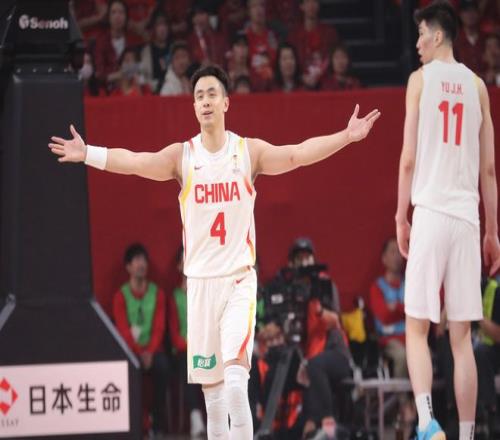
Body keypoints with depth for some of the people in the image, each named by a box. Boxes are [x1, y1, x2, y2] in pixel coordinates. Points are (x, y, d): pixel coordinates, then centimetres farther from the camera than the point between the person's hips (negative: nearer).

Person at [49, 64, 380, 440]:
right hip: (200, 281, 2)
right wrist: (87, 153, -22)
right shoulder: (182, 156, 2)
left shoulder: (249, 151, 0)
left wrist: (347, 137, -22)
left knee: (236, 377, -18)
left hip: (240, 280, -2)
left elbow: (298, 154, -10)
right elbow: (136, 162, -9)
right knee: (210, 384, 6)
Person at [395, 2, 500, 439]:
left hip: (430, 211, -3)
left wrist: (401, 217, 5)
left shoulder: (421, 79, 0)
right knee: (462, 336, 6)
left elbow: (408, 158, -4)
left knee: (417, 327, 1)